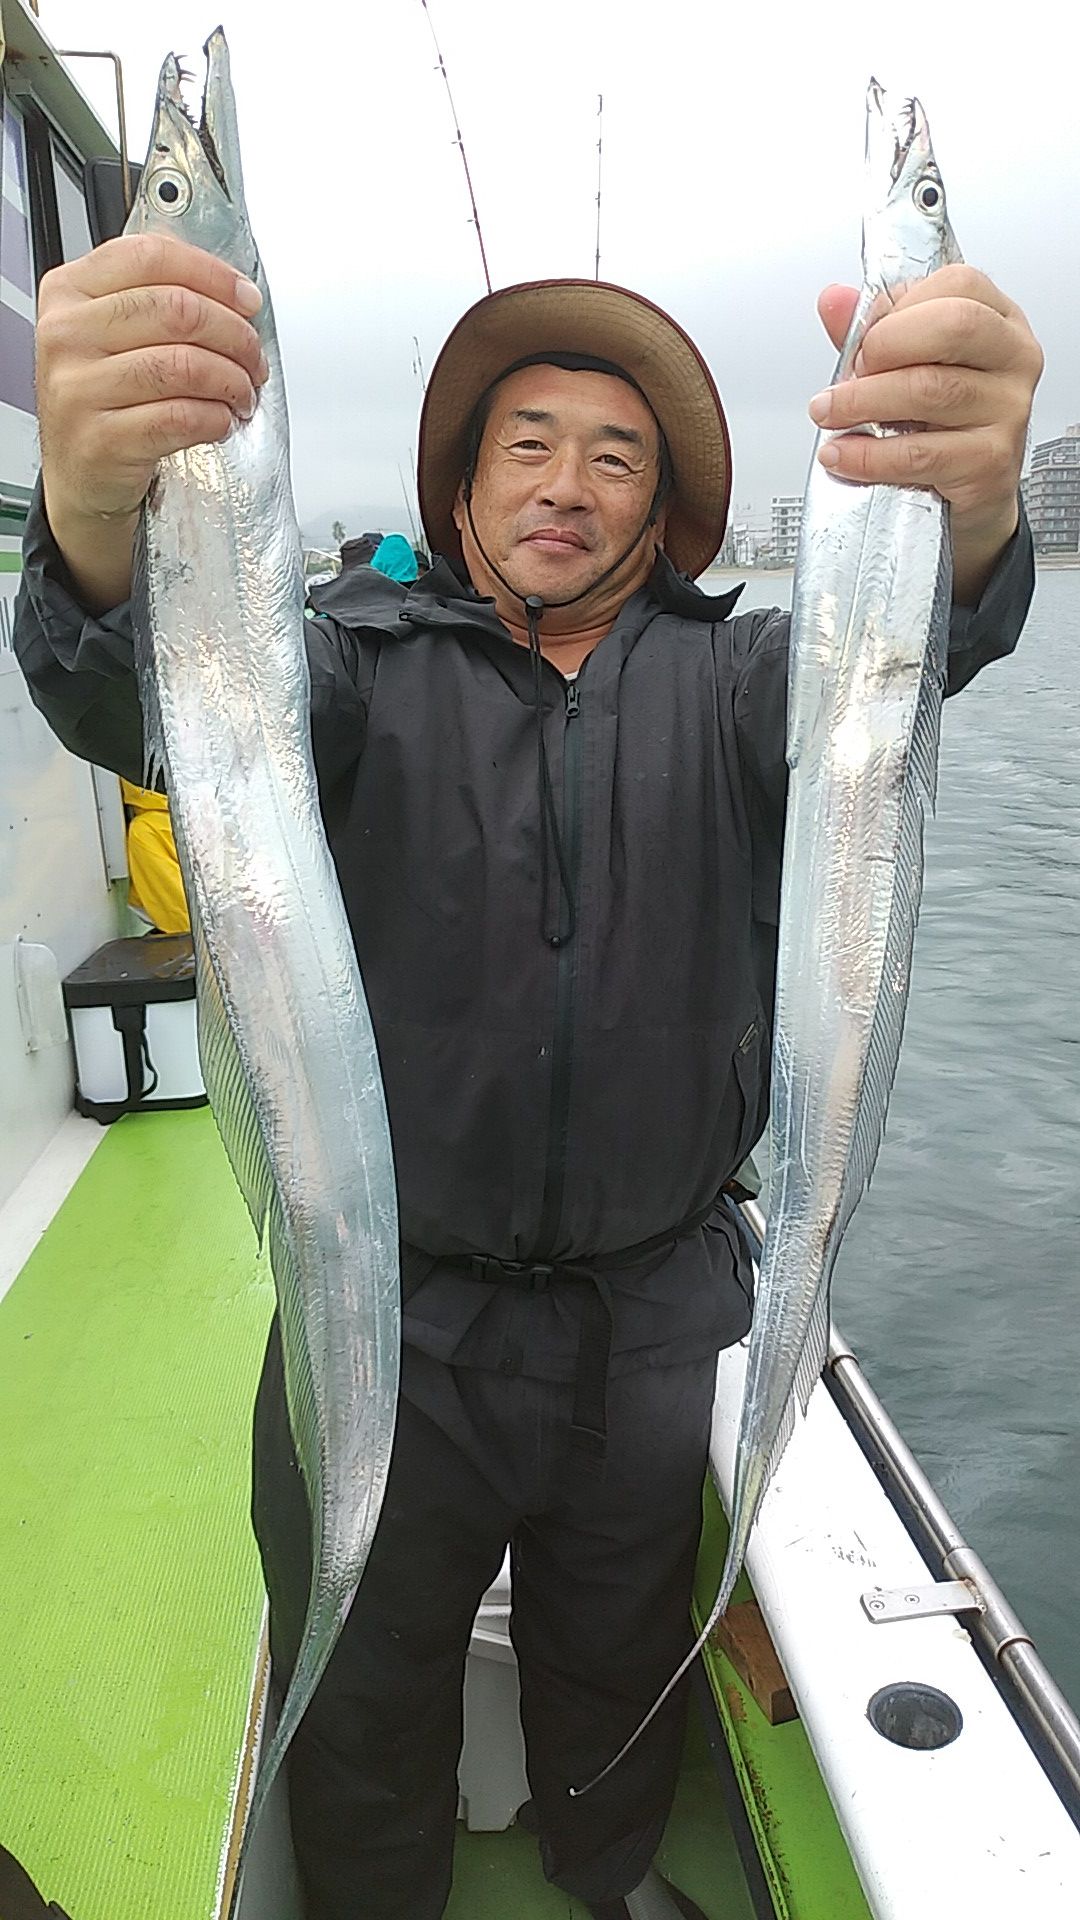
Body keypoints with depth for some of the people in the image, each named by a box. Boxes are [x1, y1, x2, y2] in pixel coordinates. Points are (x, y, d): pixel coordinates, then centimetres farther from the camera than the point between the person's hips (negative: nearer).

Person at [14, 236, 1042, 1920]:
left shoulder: (721, 677, -3)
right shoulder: (370, 664, -5)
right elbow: (143, 697, -23)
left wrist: (967, 511, -47)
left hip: (659, 1317, 2)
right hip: (394, 1320, -1)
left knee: (624, 1663, 28)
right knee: (364, 1698, 22)